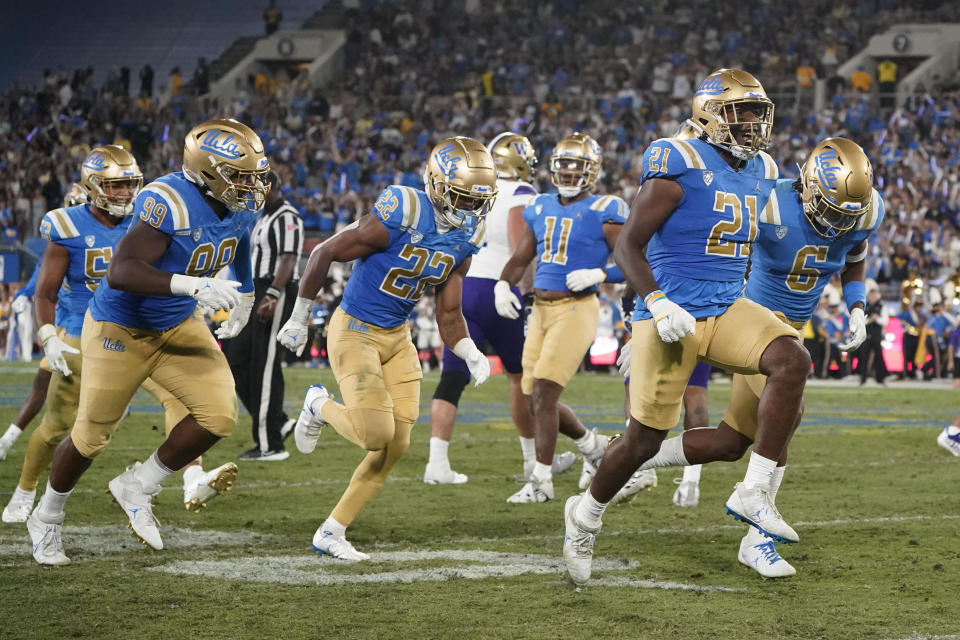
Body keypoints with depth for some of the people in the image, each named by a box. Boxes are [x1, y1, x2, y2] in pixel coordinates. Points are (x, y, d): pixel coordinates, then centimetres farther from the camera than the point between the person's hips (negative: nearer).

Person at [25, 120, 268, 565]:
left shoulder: (243, 205, -8)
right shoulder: (170, 203, -33)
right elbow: (120, 272, -41)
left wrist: (244, 295, 19)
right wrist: (193, 285, -50)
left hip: (178, 327, 6)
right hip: (121, 328, -6)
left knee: (219, 415, -10)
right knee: (91, 436, 8)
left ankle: (138, 488, 12)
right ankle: (46, 519, 35)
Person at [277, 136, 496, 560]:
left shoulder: (464, 239, -1)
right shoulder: (399, 218, -23)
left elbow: (449, 315, 6)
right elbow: (324, 254, -13)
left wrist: (470, 353, -15)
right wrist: (299, 318, -6)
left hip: (397, 336, 7)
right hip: (354, 331, -7)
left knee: (396, 444, 2)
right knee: (376, 434, -19)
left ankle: (331, 533, 15)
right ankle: (319, 406, 15)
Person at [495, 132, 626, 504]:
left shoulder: (603, 212, -6)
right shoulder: (541, 209, 13)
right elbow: (520, 259, 20)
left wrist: (598, 274, -23)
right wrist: (503, 285, 2)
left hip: (576, 309, -7)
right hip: (541, 310, 7)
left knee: (544, 393, -15)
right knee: (537, 400, 9)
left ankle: (541, 480, -7)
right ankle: (592, 445, 33)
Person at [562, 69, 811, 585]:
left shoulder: (759, 173, 10)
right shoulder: (680, 167, -13)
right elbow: (628, 246, -12)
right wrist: (658, 304, -24)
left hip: (727, 309, 6)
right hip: (672, 314, -6)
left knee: (791, 361, -22)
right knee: (645, 438, -2)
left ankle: (753, 493, -17)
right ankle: (585, 515, 26)